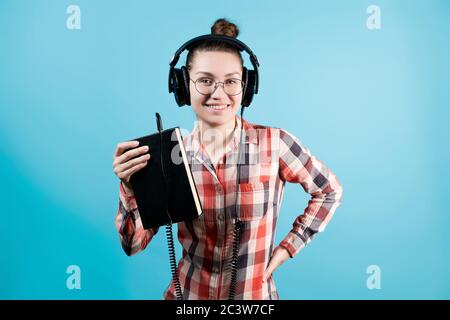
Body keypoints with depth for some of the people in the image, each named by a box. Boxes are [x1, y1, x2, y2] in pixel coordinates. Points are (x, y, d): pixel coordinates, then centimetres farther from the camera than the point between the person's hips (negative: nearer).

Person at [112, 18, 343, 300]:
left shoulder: (275, 143, -16)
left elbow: (330, 192, 0)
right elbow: (134, 244, -7)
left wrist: (289, 245, -5)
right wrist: (131, 186, -22)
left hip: (254, 294, -1)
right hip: (187, 293, 2)